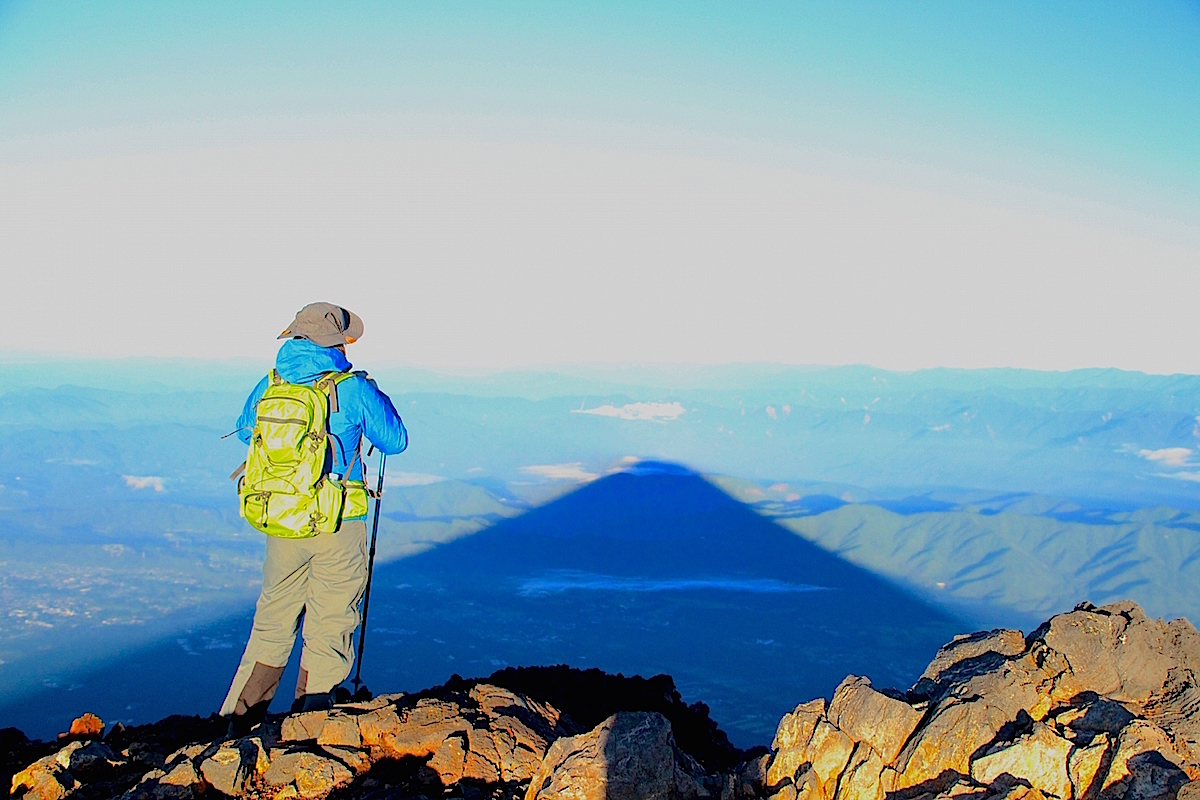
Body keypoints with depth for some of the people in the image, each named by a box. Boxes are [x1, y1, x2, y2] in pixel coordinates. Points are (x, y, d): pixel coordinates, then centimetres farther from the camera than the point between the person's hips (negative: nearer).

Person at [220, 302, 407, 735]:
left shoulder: (268, 386, 2)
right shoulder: (353, 390, -10)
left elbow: (245, 430, 21)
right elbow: (395, 440, 1)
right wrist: (377, 399, 17)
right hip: (338, 526, -4)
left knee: (272, 622, 19)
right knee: (329, 627, 8)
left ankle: (241, 719, 23)